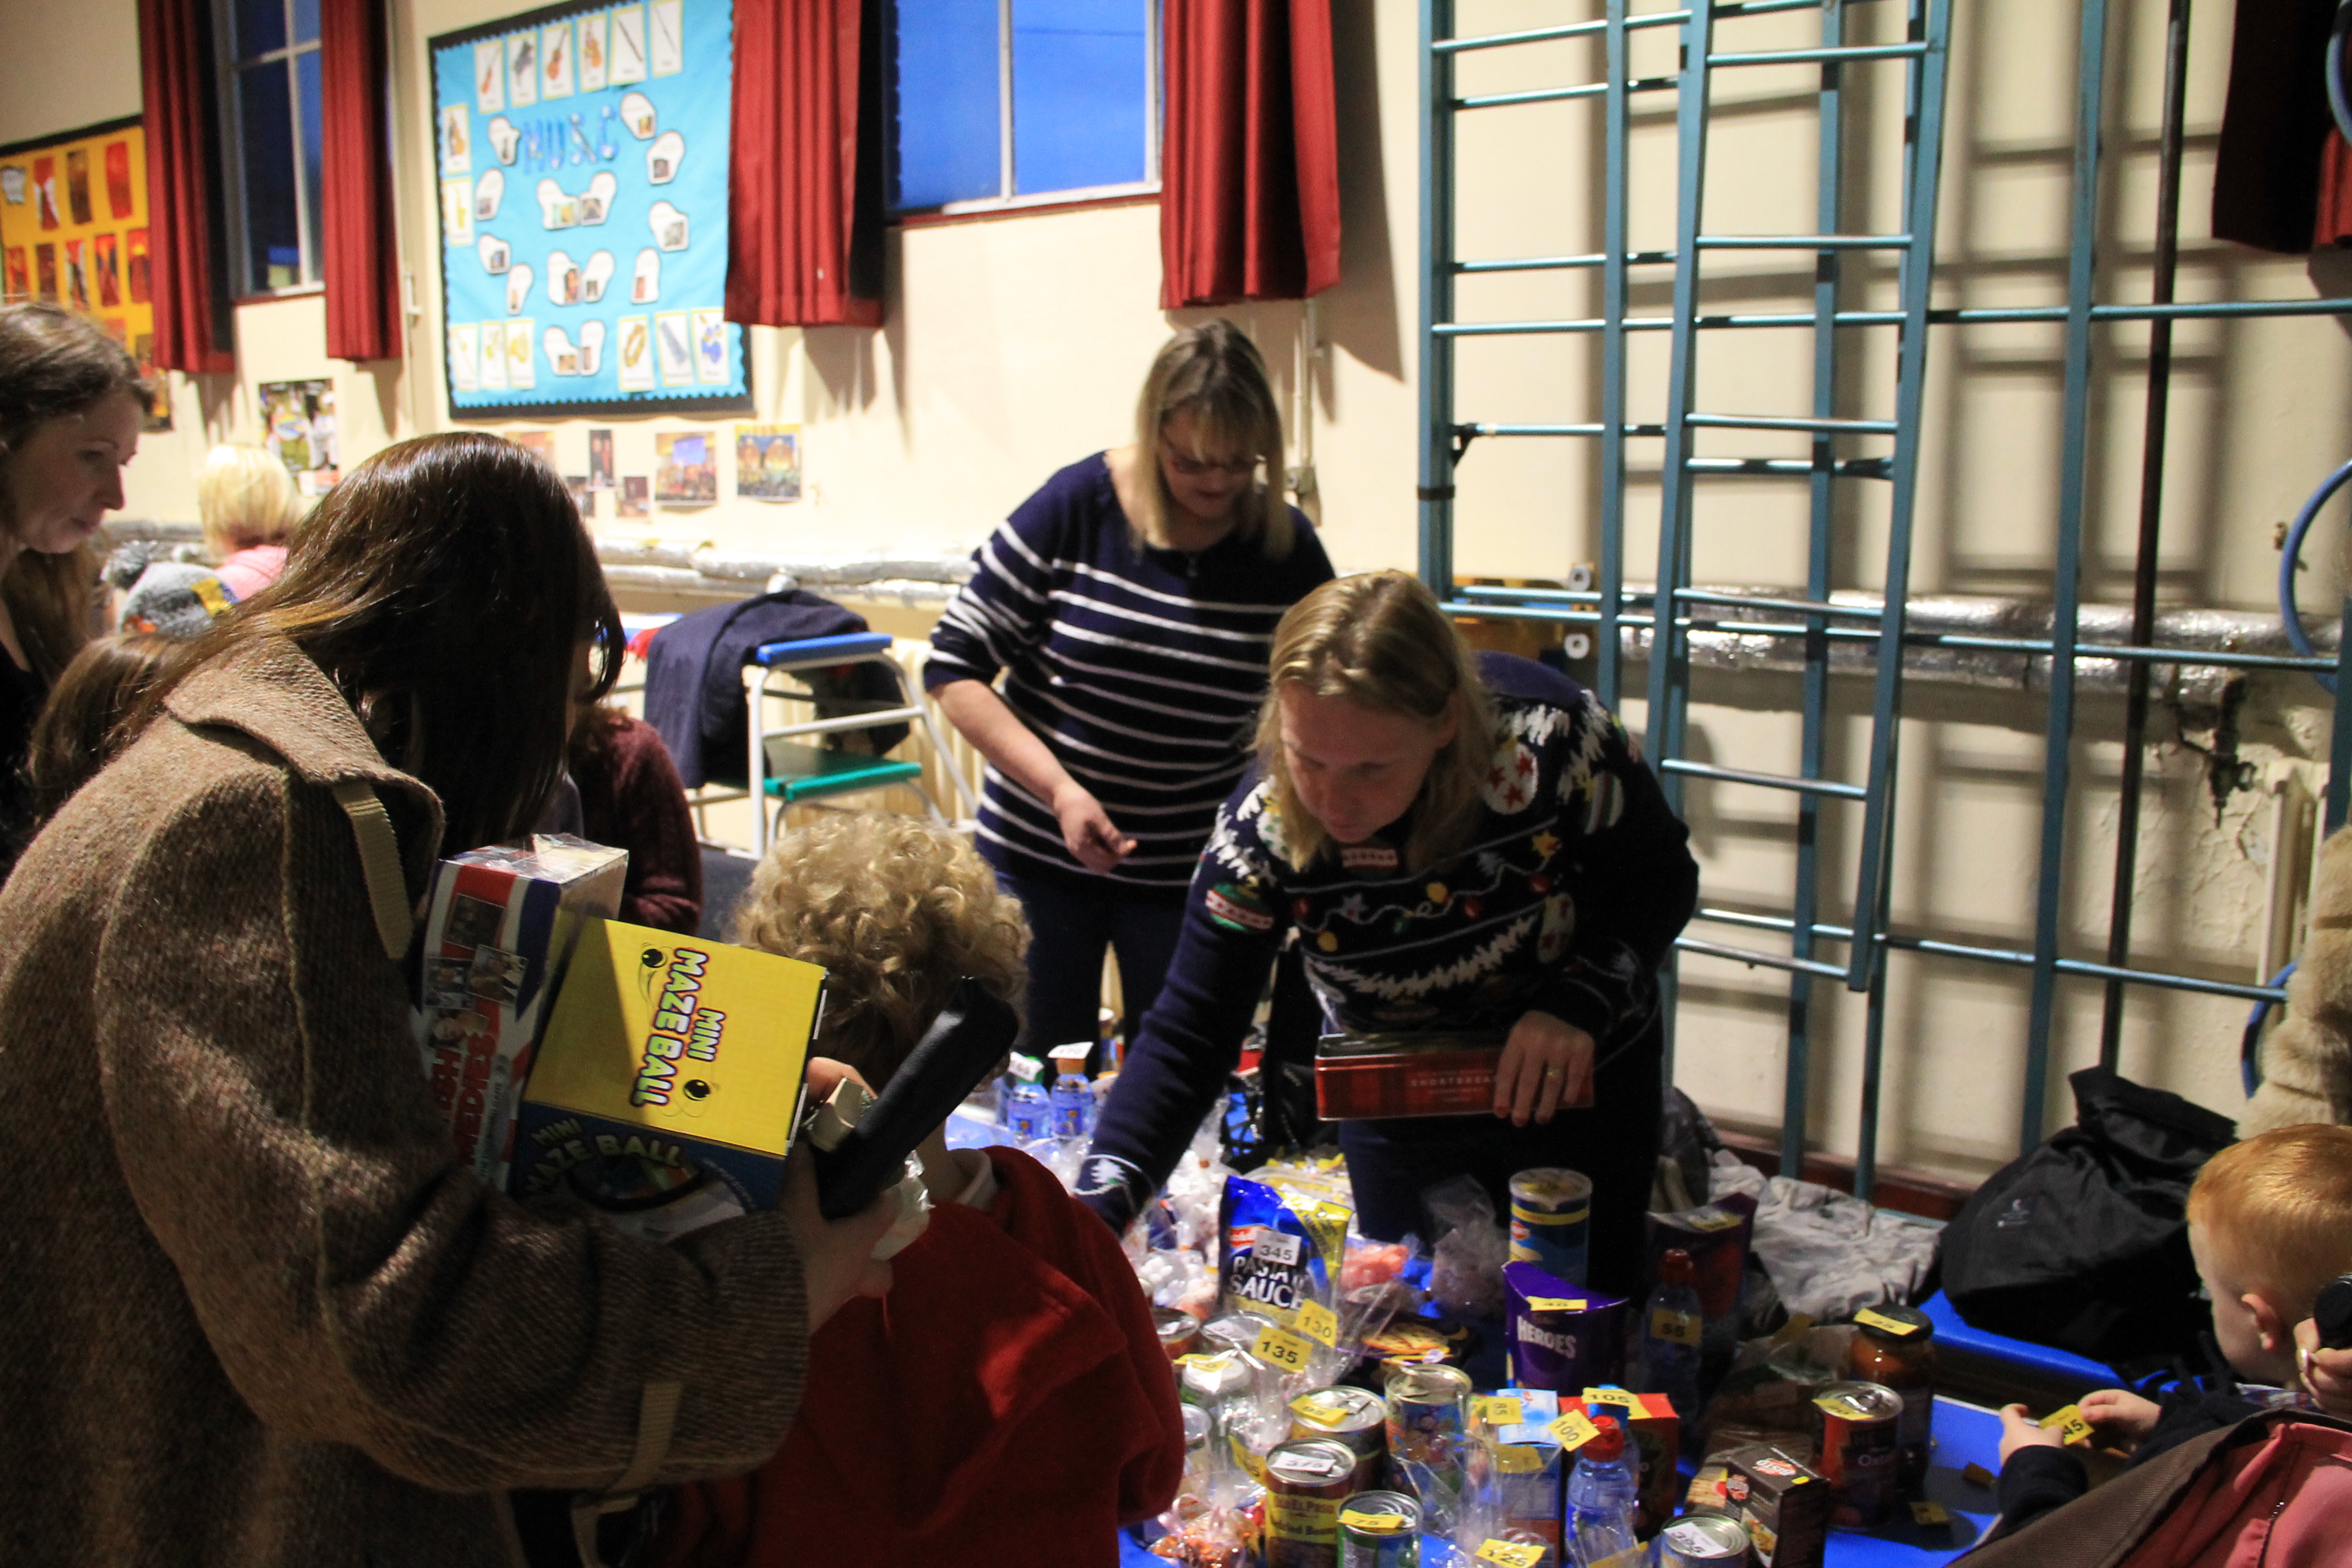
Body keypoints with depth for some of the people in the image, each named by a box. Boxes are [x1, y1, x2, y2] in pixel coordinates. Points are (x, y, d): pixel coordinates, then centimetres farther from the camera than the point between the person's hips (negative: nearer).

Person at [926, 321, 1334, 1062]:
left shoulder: (1288, 550, -5)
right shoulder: (1078, 506, -10)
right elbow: (954, 666, -8)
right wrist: (1057, 788, -19)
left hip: (1193, 869, 1)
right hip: (1039, 853, -1)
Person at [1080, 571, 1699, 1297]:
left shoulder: (1553, 738, -31)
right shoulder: (1260, 834, -28)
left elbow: (1662, 878, -13)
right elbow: (1188, 1034, -25)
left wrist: (1581, 1003, -30)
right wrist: (1094, 1211, -37)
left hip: (1581, 1083, 0)